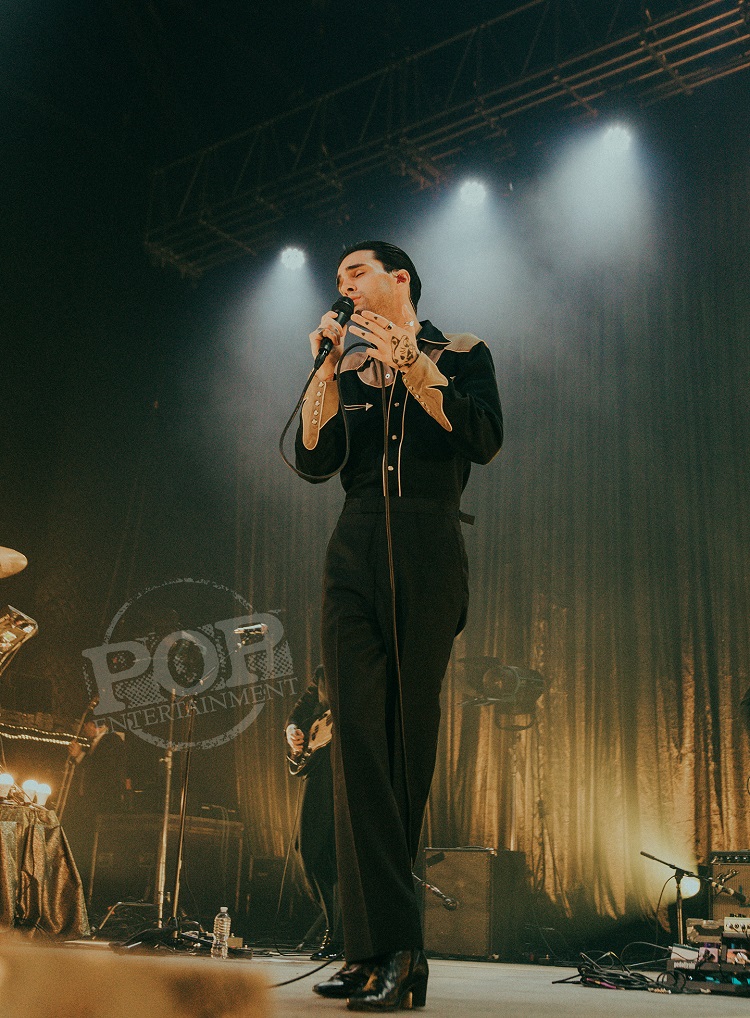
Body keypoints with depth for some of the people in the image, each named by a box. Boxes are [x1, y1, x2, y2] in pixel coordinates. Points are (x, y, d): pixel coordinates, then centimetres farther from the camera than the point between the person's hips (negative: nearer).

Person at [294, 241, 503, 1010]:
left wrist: (408, 364, -10)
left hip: (428, 554, -3)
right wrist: (326, 366, 1)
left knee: (410, 739, -3)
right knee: (359, 737, -11)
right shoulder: (347, 367, 20)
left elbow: (484, 439, -8)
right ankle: (389, 946, -10)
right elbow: (313, 461, 7)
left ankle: (382, 945, 3)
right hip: (356, 555, 3)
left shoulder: (461, 354, 10)